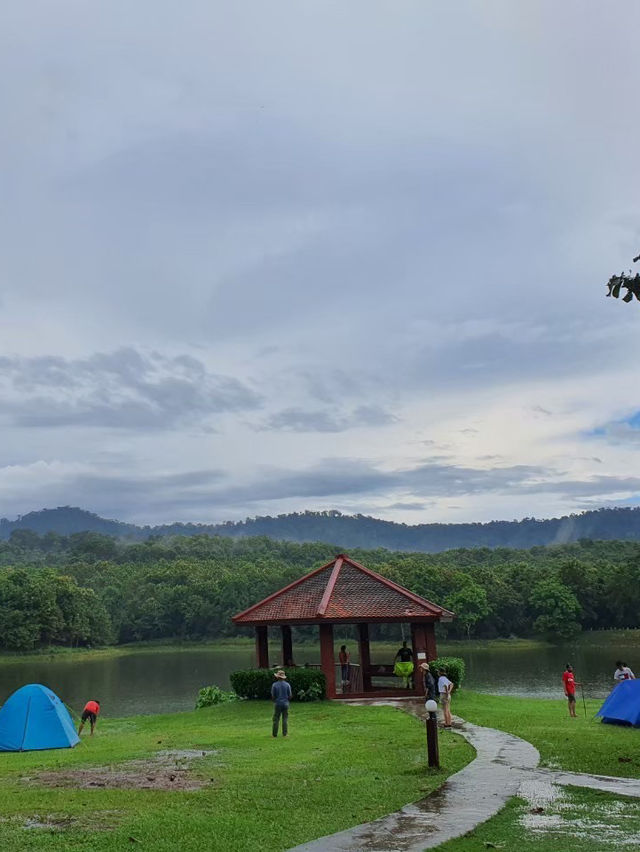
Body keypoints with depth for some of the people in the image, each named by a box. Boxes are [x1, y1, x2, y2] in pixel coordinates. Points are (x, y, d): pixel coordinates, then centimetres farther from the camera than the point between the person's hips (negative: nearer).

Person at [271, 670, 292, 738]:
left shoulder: (274, 685, -6)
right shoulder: (287, 685, -2)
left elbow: (273, 695, -3)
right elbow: (290, 695, -1)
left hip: (277, 704, -1)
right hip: (285, 703, 1)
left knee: (276, 719, 6)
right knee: (285, 719, 6)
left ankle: (275, 733, 7)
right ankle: (284, 733, 3)